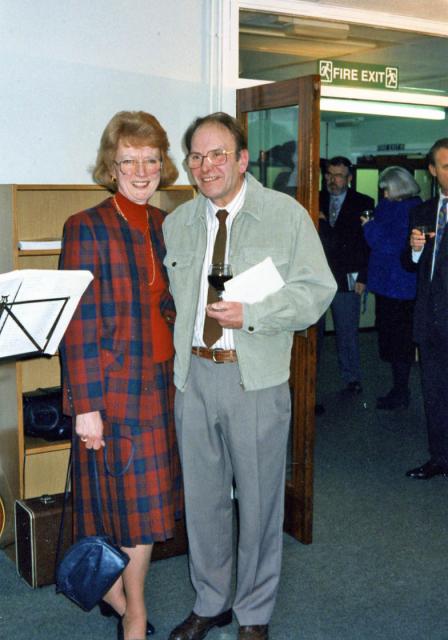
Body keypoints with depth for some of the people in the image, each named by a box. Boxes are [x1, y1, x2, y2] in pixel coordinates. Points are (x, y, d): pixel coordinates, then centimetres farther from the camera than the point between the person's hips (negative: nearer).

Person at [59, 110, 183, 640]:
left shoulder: (165, 226, 9)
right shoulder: (86, 228, -10)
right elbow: (79, 325, -13)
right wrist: (85, 406, -15)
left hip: (161, 382, 6)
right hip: (113, 386, -6)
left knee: (148, 500, 13)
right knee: (133, 501, 3)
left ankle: (115, 591, 34)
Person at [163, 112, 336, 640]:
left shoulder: (287, 215, -3)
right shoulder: (176, 223, 10)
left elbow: (317, 290, -8)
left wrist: (251, 313, -20)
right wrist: (171, 351, 6)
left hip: (256, 380, -4)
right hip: (192, 375, 4)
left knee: (258, 498, 7)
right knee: (201, 496, 14)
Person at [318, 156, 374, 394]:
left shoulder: (363, 203, 3)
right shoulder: (316, 200, 10)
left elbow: (369, 243, 0)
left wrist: (362, 277, -5)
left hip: (346, 278, -2)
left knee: (347, 331, 4)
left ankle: (351, 378, 16)